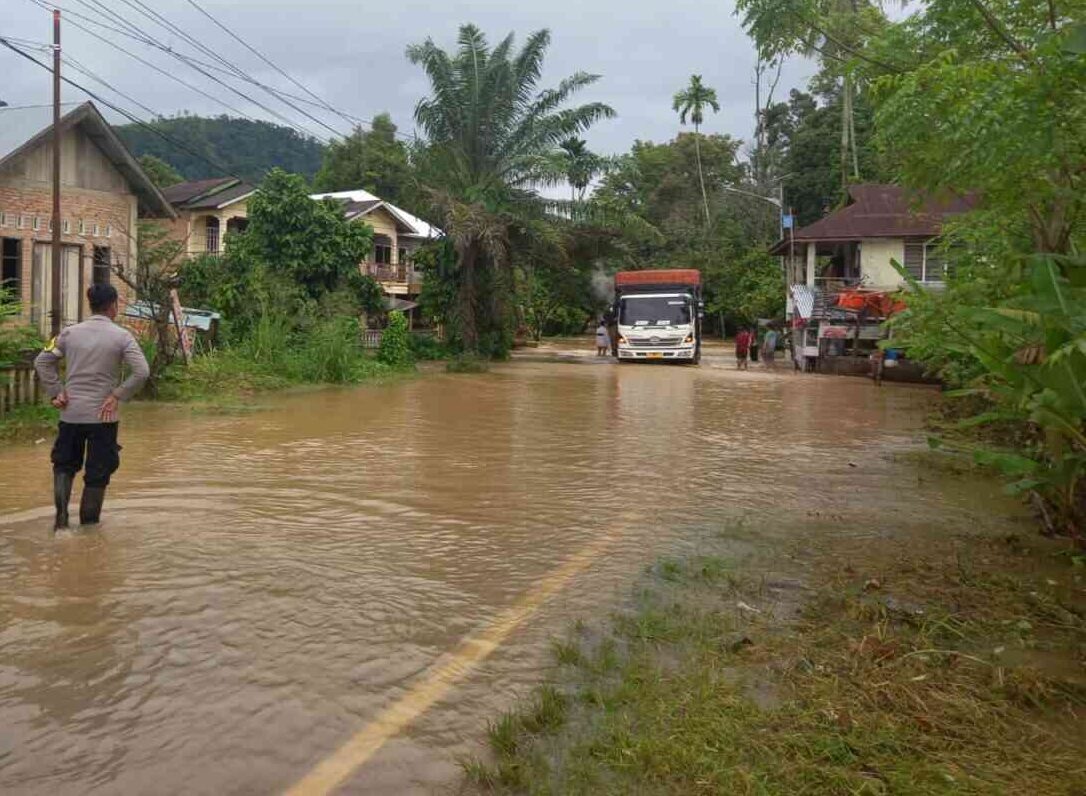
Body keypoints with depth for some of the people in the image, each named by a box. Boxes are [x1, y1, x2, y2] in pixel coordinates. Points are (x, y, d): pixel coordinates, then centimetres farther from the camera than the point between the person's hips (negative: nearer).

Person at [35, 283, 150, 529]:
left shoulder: (70, 333, 3)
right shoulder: (121, 336, -6)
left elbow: (42, 362, 6)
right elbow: (142, 371, -16)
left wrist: (55, 391, 6)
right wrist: (117, 395, -8)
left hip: (71, 413, 3)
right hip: (103, 415, -3)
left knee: (64, 464, 21)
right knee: (98, 472, 9)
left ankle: (61, 512, 3)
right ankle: (89, 524, 17)